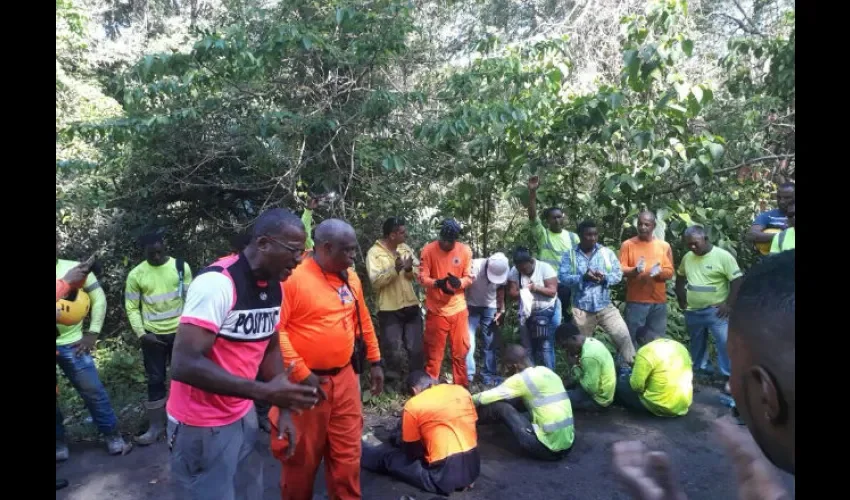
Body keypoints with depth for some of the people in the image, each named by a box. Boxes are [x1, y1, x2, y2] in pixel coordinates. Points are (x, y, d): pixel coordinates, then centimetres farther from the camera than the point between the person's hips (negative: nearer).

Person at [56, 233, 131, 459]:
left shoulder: (76, 269, -2)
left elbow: (99, 299, 4)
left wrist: (92, 333, 1)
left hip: (71, 343, -1)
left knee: (93, 390, 5)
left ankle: (113, 437, 18)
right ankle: (59, 444, 27)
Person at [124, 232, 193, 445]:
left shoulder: (181, 267, -5)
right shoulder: (136, 274, -5)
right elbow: (132, 308, -1)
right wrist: (141, 333, -11)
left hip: (180, 333, 0)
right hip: (153, 335, 0)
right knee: (155, 380, 10)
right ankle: (156, 426, 22)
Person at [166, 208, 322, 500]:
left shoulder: (275, 287, 0)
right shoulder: (217, 282, -25)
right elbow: (184, 364, -29)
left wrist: (284, 408, 2)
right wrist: (264, 392, -32)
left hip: (244, 416, 7)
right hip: (203, 426, -7)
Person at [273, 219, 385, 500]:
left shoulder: (351, 279, 6)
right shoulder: (293, 278, -15)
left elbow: (363, 322, 16)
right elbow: (274, 329, -19)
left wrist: (375, 361, 14)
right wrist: (301, 374, -18)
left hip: (345, 378, 5)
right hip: (307, 382, -5)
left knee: (347, 453, 15)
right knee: (302, 457, 12)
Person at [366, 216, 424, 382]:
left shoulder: (405, 248, 8)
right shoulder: (374, 253, -10)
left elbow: (418, 273, 6)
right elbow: (375, 281, -20)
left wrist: (409, 269, -15)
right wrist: (394, 269, -29)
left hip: (412, 307, 5)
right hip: (390, 310, -5)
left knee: (416, 349, 13)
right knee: (394, 352, 3)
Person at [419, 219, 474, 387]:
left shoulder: (465, 250, -3)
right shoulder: (428, 250, -10)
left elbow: (469, 278, 1)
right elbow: (422, 278, -10)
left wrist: (459, 282, -22)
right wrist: (438, 283, -29)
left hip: (459, 309, 2)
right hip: (436, 310, -2)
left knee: (461, 350, 13)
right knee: (434, 352, 8)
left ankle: (461, 386, 29)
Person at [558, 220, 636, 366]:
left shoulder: (607, 252, 5)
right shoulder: (570, 255, 0)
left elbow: (618, 274, 0)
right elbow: (562, 276, -11)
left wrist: (605, 277, -20)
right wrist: (582, 277, -25)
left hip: (605, 307, 1)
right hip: (582, 309, -1)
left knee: (624, 337, -8)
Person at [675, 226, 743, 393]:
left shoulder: (723, 256, -13)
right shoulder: (687, 257, 3)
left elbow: (737, 281, -13)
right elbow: (680, 277, 19)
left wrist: (729, 304, -16)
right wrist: (681, 298, 11)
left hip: (716, 310, -5)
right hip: (692, 311, 5)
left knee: (725, 344, -7)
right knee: (697, 344, 17)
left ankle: (729, 378, 4)